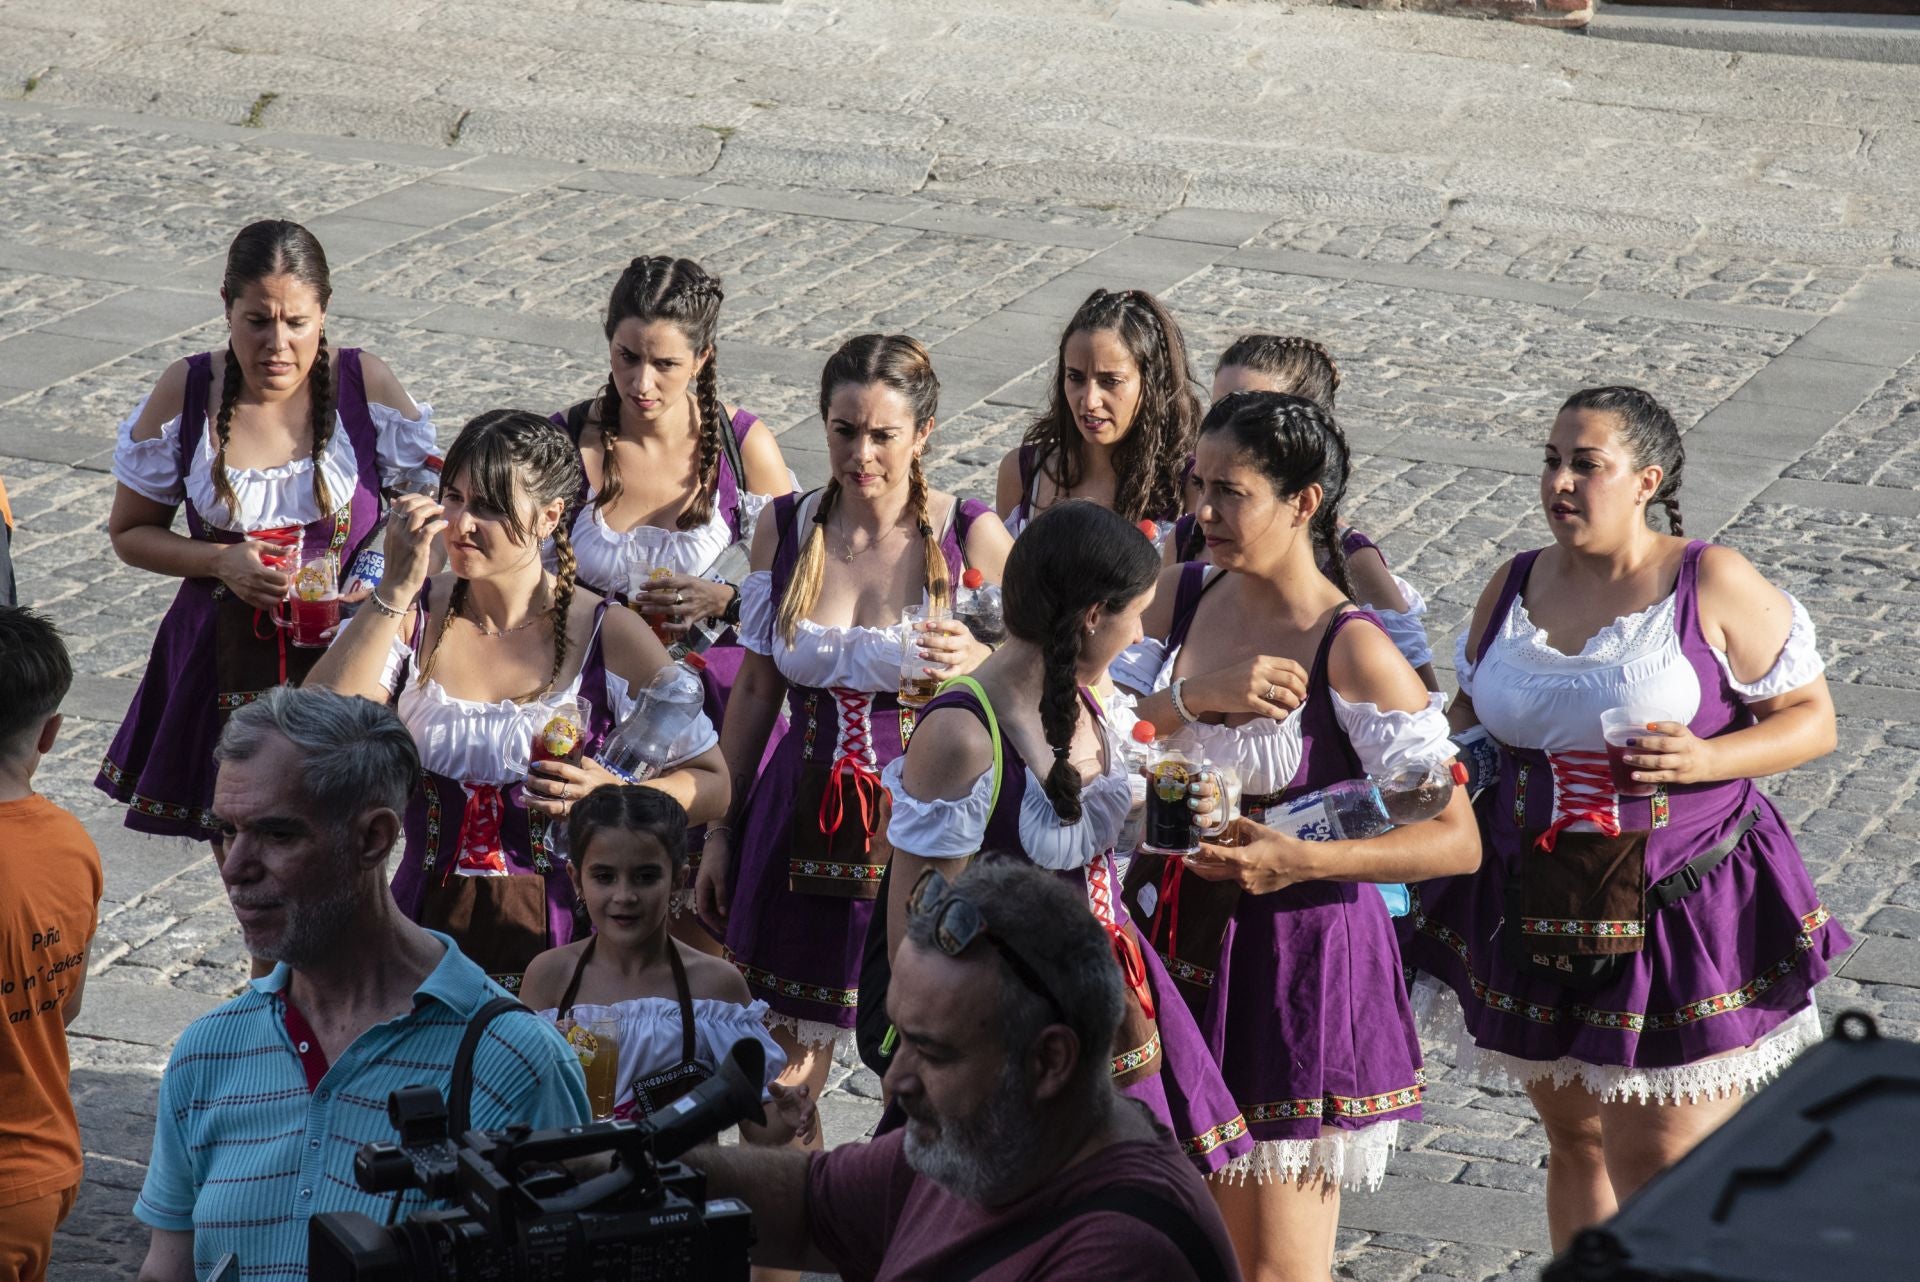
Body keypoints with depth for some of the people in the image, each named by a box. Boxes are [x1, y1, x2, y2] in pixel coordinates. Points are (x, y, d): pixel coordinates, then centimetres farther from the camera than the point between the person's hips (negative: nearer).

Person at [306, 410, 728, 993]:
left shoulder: (609, 636, -2)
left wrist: (612, 794, -15)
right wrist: (395, 589, -14)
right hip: (426, 930, 2)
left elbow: (712, 786, 4)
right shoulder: (411, 617, 4)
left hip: (557, 942, -2)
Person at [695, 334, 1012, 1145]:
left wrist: (975, 662, -21)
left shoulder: (970, 536, -6)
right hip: (804, 825, 3)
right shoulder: (784, 528, 2)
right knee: (781, 1080, 6)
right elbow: (755, 690, 11)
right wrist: (719, 830, 12)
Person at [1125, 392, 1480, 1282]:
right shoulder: (1179, 598, 2)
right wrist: (1194, 695, -22)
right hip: (1178, 943, 6)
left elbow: (1456, 840, -17)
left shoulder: (1352, 651, -16)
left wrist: (1300, 859, -27)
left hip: (1296, 960, -6)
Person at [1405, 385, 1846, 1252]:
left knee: (1664, 1167, -6)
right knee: (1575, 1142, 13)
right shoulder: (1514, 587, 6)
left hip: (1679, 911, -4)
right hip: (1538, 907, 5)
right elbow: (1473, 715, 20)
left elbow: (1812, 718, -4)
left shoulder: (1713, 585, -8)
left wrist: (1708, 758, -20)